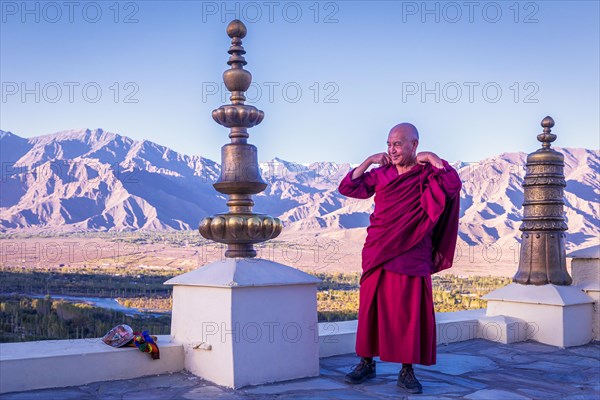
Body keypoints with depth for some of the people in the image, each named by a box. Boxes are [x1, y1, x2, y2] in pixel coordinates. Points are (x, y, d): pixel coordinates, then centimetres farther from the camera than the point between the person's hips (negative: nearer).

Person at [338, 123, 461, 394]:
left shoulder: (428, 176, 1)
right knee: (371, 308, 6)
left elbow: (454, 185, -18)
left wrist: (432, 158, -10)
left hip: (411, 258, -3)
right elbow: (347, 188, 8)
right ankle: (367, 363, 20)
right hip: (377, 254, 3)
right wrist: (368, 161, 1)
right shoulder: (381, 174, 9)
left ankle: (407, 371, 10)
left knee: (410, 313, -1)